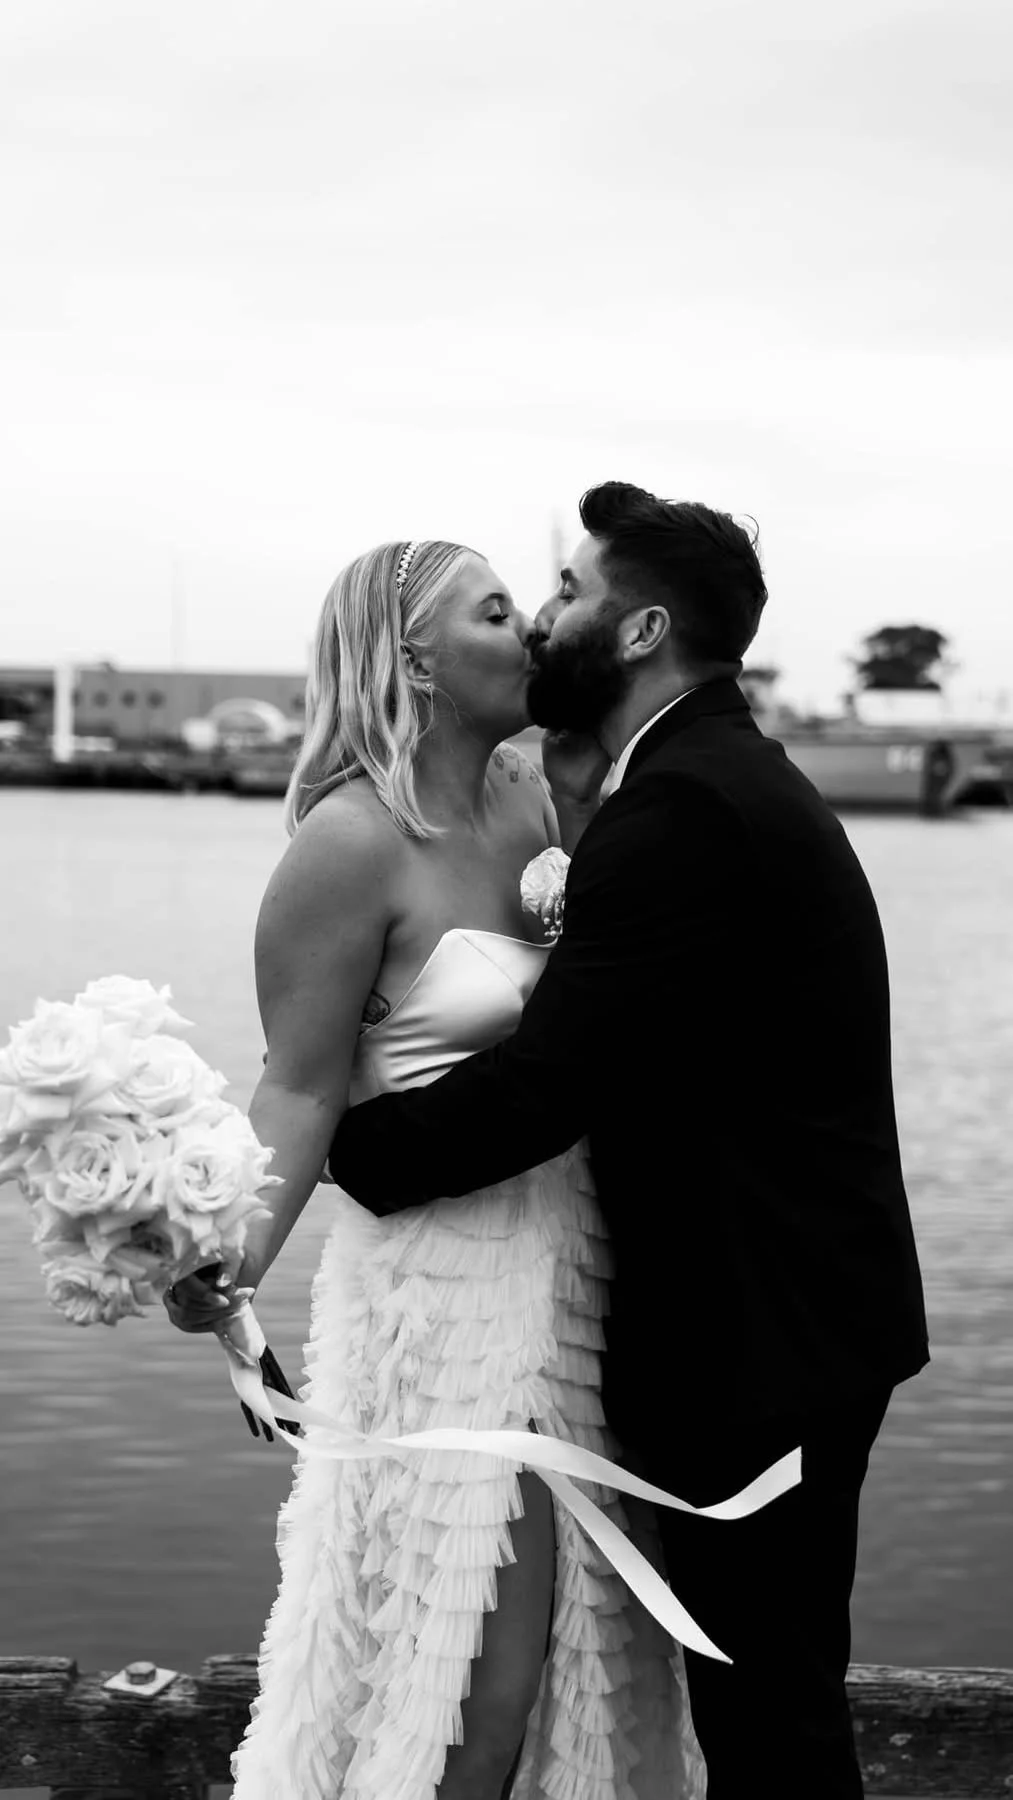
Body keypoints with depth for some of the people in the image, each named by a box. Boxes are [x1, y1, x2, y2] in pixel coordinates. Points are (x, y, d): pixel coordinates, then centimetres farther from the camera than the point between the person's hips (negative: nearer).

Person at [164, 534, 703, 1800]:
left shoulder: (533, 798, 7)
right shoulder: (352, 841, -15)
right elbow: (300, 1086, -18)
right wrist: (239, 1255, -31)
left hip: (570, 1257, 8)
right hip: (448, 1278, -8)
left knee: (583, 1620, 15)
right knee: (482, 1638, -1)